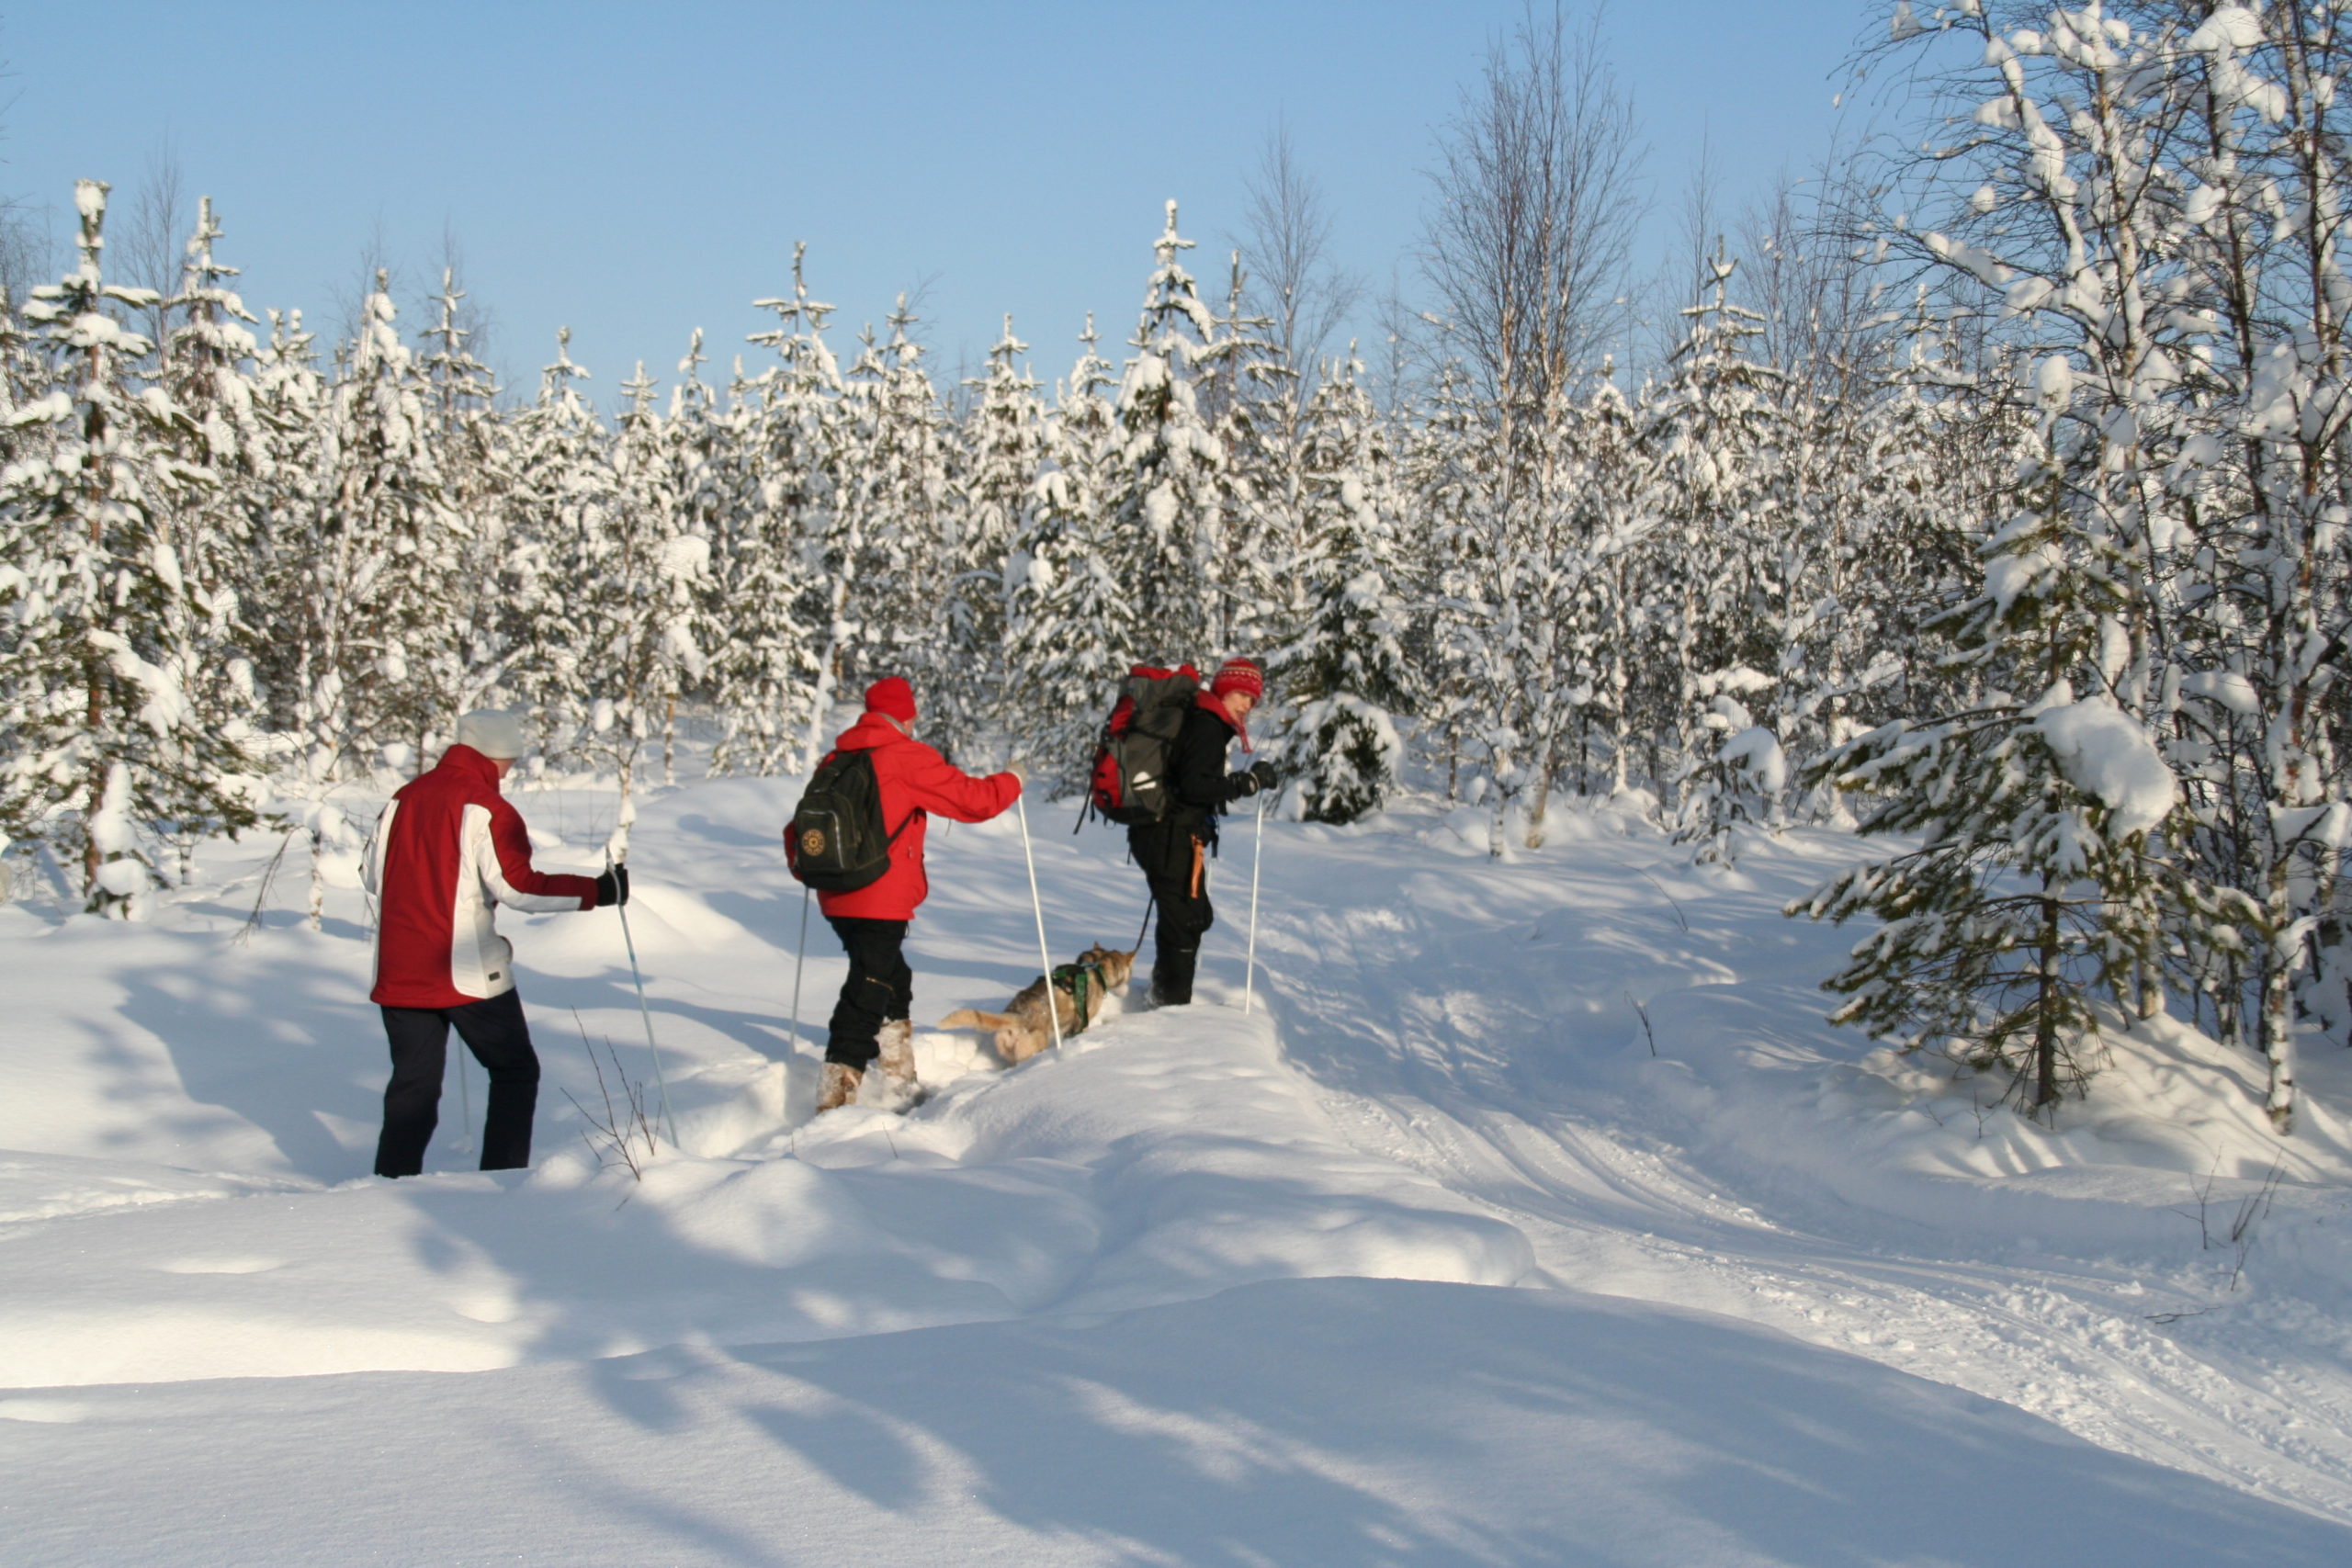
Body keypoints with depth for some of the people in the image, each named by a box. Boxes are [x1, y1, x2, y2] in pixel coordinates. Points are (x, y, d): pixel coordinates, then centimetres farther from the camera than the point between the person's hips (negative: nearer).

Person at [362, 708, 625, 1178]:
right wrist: (597, 892, -11)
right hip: (467, 970, -6)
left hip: (398, 972, 6)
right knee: (515, 1071, 9)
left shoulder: (404, 798, 8)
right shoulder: (486, 808, -10)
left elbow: (373, 875, 17)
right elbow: (518, 887, -17)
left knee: (412, 1082, 13)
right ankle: (504, 1178, 3)